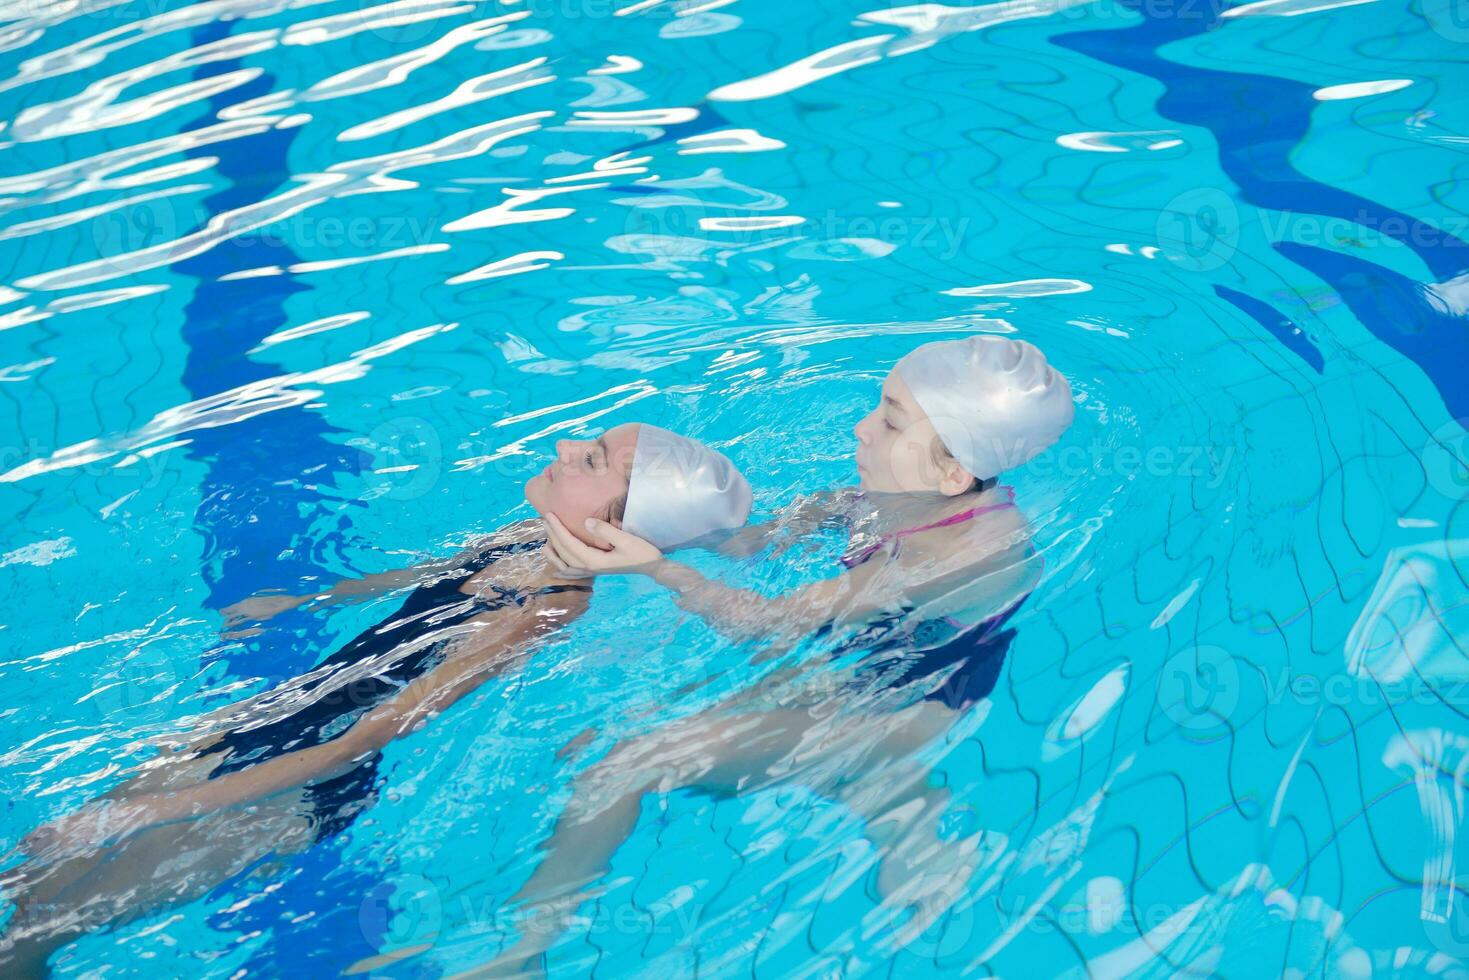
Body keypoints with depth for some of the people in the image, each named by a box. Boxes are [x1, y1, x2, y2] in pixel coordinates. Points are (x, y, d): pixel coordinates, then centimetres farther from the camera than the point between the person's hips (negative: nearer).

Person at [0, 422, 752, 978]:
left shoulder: (548, 608, -27)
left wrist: (154, 811, -27)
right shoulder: (534, 539, -4)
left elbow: (360, 744, -29)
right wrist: (301, 601, 29)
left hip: (298, 789, -8)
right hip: (274, 720, 8)